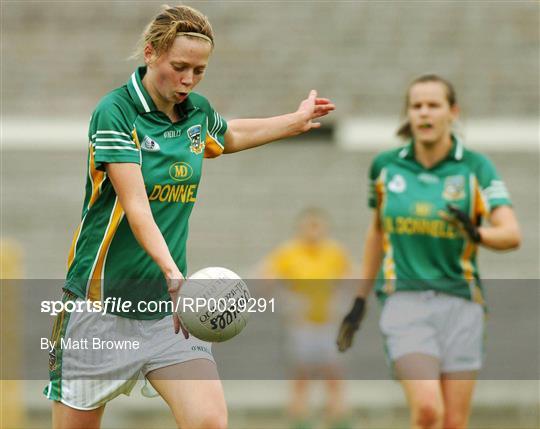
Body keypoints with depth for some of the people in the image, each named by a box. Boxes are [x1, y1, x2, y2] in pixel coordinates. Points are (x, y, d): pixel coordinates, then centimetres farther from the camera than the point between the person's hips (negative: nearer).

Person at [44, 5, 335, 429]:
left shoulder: (198, 111, 7)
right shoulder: (115, 112, -13)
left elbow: (231, 135, 34)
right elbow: (136, 208, -24)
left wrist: (298, 120, 38)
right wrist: (174, 274, -37)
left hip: (168, 304, 5)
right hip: (102, 299, -5)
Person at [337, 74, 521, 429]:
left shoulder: (476, 168, -1)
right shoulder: (386, 167, 6)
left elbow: (512, 234, -12)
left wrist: (477, 234, -33)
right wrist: (361, 299, 20)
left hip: (459, 303, 0)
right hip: (404, 302, 0)